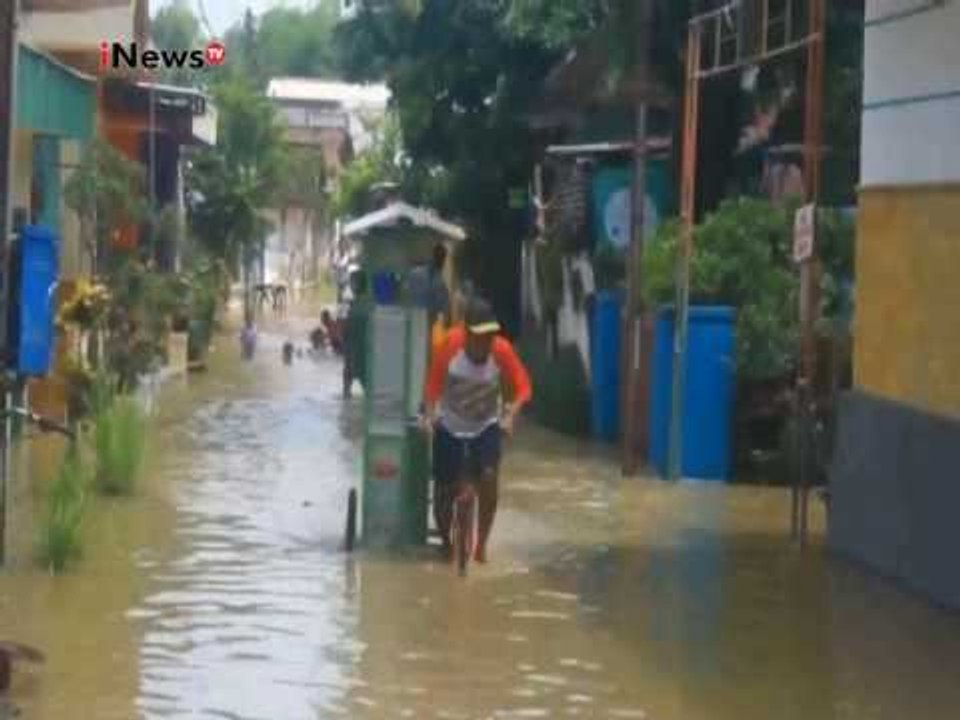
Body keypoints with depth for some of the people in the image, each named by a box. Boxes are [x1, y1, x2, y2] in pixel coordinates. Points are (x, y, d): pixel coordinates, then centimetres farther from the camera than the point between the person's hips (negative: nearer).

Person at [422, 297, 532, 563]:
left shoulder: (501, 349, -22)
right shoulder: (452, 343, -24)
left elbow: (523, 386, -14)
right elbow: (434, 380, -11)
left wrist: (511, 413, -30)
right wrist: (429, 413, -22)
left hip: (486, 426, 0)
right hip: (449, 426, 0)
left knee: (489, 477, -23)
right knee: (446, 489, 3)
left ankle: (482, 543, -5)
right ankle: (445, 543, 30)